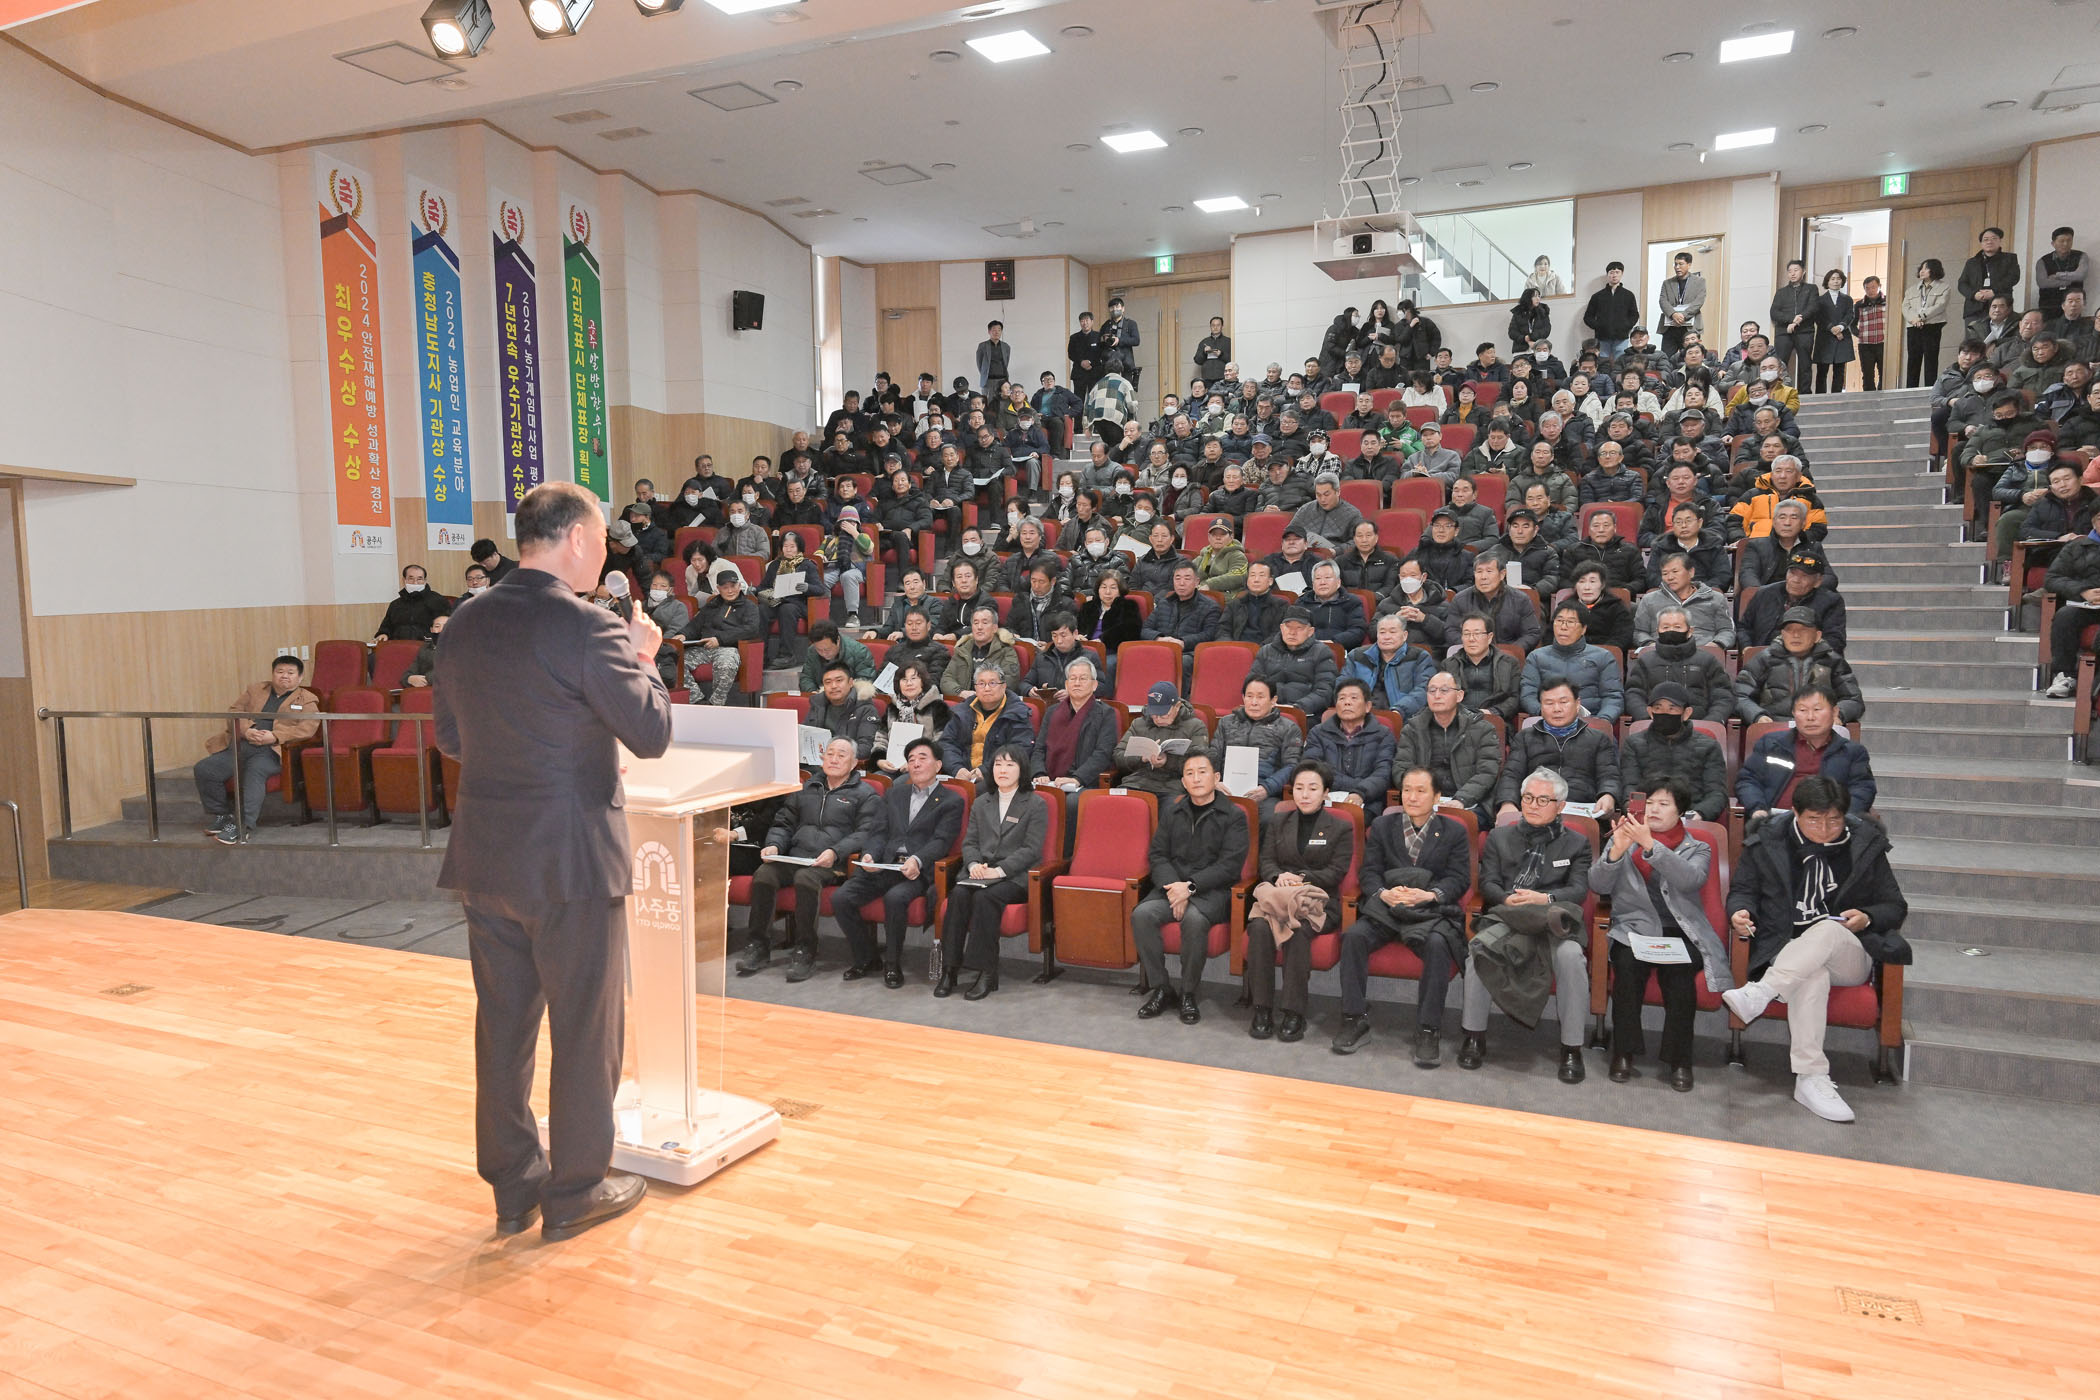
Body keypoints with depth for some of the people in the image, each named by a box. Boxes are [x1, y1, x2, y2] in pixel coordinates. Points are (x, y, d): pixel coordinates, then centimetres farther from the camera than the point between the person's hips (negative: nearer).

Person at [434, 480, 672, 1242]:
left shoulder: (465, 624, 5)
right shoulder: (587, 628, -17)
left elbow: (450, 738, 14)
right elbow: (651, 733, -16)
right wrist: (642, 658, -1)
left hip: (485, 857, 7)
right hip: (571, 861, -7)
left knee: (502, 1021, 16)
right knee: (585, 1027, 8)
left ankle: (513, 1186, 29)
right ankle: (577, 1189, 20)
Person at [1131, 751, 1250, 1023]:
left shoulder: (1233, 816, 3)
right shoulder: (1171, 812, 16)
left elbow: (1230, 865, -7)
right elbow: (1157, 855, 10)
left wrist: (1190, 886, -17)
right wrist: (1172, 886, -10)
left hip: (1213, 889, -4)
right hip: (1172, 885, 4)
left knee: (1194, 919, -36)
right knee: (1141, 915, -25)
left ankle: (1189, 993, -16)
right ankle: (1161, 989, -12)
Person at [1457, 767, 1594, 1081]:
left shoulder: (1577, 843, 17)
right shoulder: (1499, 837, 21)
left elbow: (1579, 890, 3)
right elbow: (1487, 883, 10)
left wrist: (1545, 898, -17)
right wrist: (1507, 899, -14)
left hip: (1551, 922, -1)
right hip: (1505, 918, 1)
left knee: (1570, 955, -35)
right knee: (1479, 947, -32)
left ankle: (1572, 1047, -20)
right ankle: (1474, 1037, -18)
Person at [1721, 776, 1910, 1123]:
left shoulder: (1866, 845, 8)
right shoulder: (1766, 843, 5)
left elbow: (1894, 907, 14)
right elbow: (1743, 889, 15)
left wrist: (1867, 918, -10)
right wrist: (1740, 913, -10)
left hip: (1848, 957, 1)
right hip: (1785, 952, -1)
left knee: (1828, 929, -37)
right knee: (1813, 978, -38)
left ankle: (1758, 994, -44)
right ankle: (1811, 1078, -38)